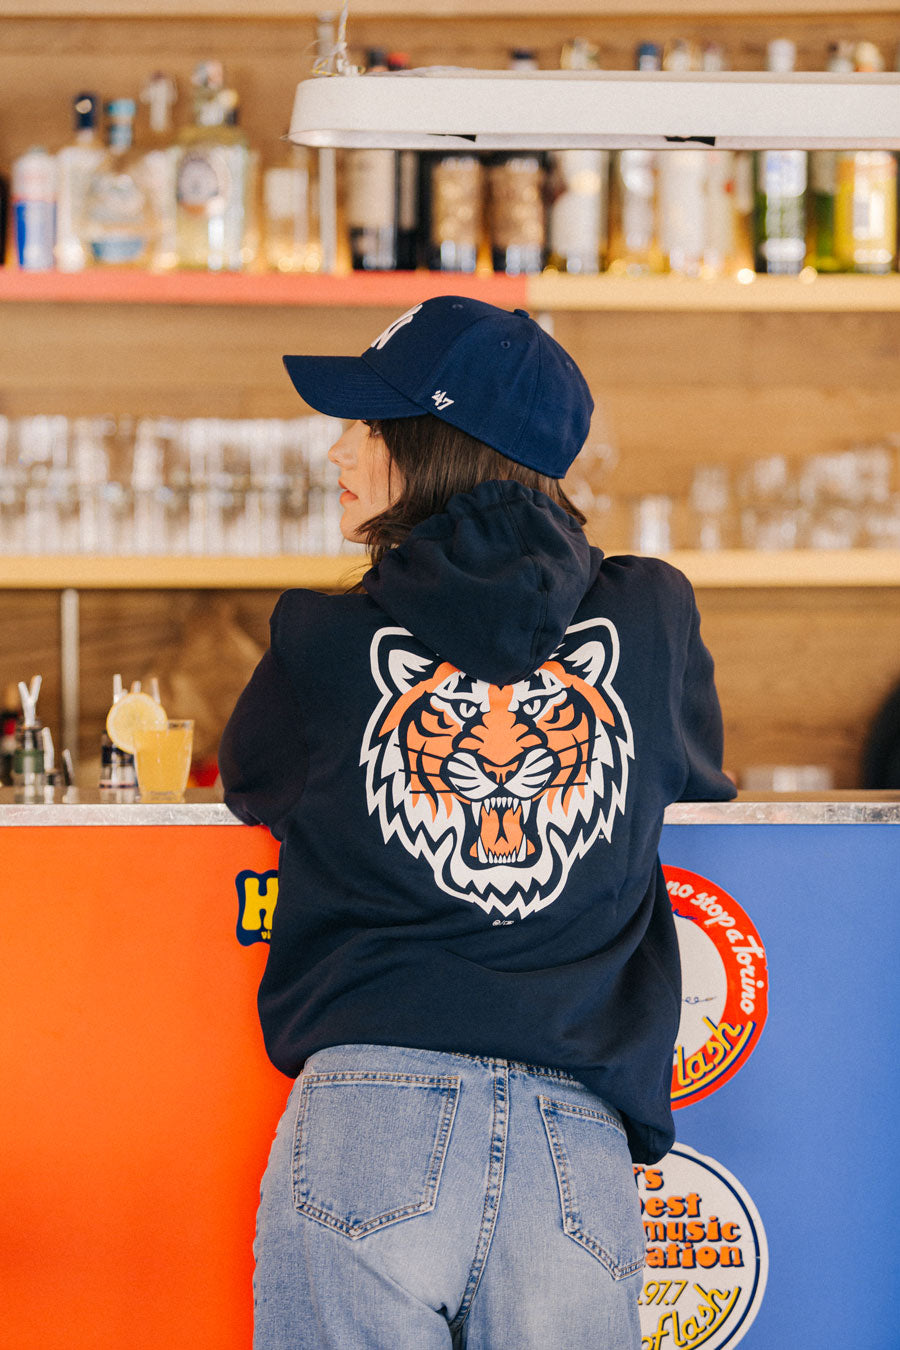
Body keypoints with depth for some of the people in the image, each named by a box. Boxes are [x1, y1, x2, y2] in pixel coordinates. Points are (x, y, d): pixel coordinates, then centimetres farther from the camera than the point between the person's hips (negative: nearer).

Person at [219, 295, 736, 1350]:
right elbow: (699, 783, 31)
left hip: (371, 1109, -2)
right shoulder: (658, 617, 11)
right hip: (584, 1151, 2)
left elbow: (252, 785, 27)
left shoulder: (321, 643, 6)